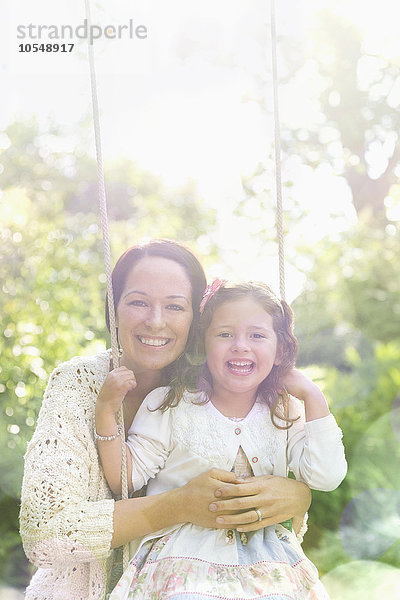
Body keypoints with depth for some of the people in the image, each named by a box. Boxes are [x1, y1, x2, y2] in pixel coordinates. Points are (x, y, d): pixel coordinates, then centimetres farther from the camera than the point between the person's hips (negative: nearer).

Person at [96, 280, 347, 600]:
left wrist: (314, 397, -2)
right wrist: (106, 414, -13)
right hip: (185, 556, -3)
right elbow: (124, 477, 0)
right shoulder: (169, 406, -1)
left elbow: (326, 477, -3)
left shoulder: (287, 416, 8)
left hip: (265, 561, 3)